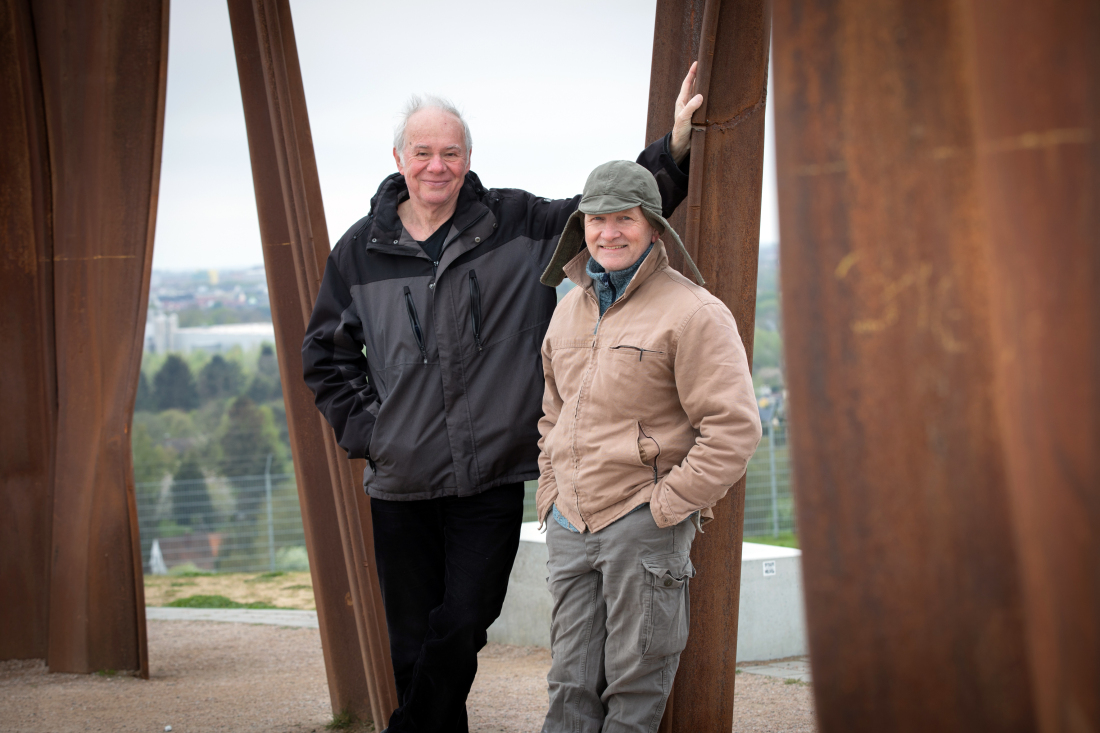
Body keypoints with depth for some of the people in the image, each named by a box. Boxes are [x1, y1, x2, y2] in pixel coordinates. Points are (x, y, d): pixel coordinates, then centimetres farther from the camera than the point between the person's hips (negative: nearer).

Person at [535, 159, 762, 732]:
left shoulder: (693, 313, -9)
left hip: (645, 526, -6)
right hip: (570, 525, 6)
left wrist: (667, 505, -13)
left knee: (634, 683, 2)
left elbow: (734, 428, -13)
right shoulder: (570, 309, 14)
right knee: (571, 681, 8)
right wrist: (550, 497, 15)